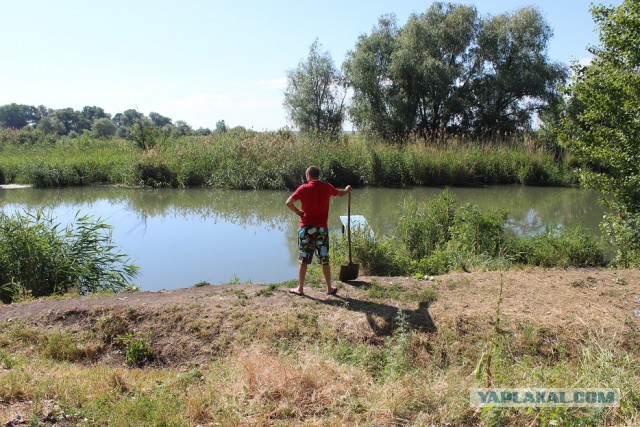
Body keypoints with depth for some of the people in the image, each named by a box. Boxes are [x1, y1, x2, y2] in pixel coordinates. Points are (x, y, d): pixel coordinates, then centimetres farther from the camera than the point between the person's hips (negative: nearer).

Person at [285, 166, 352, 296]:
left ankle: (300, 288, 12)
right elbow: (340, 193, 22)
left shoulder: (304, 188, -6)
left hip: (306, 228, -2)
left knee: (303, 260, 6)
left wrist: (298, 212, 1)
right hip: (322, 229, 2)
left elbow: (288, 202, -15)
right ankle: (329, 288, 17)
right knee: (325, 260, 9)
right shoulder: (327, 187, 1)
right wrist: (347, 189, 43)